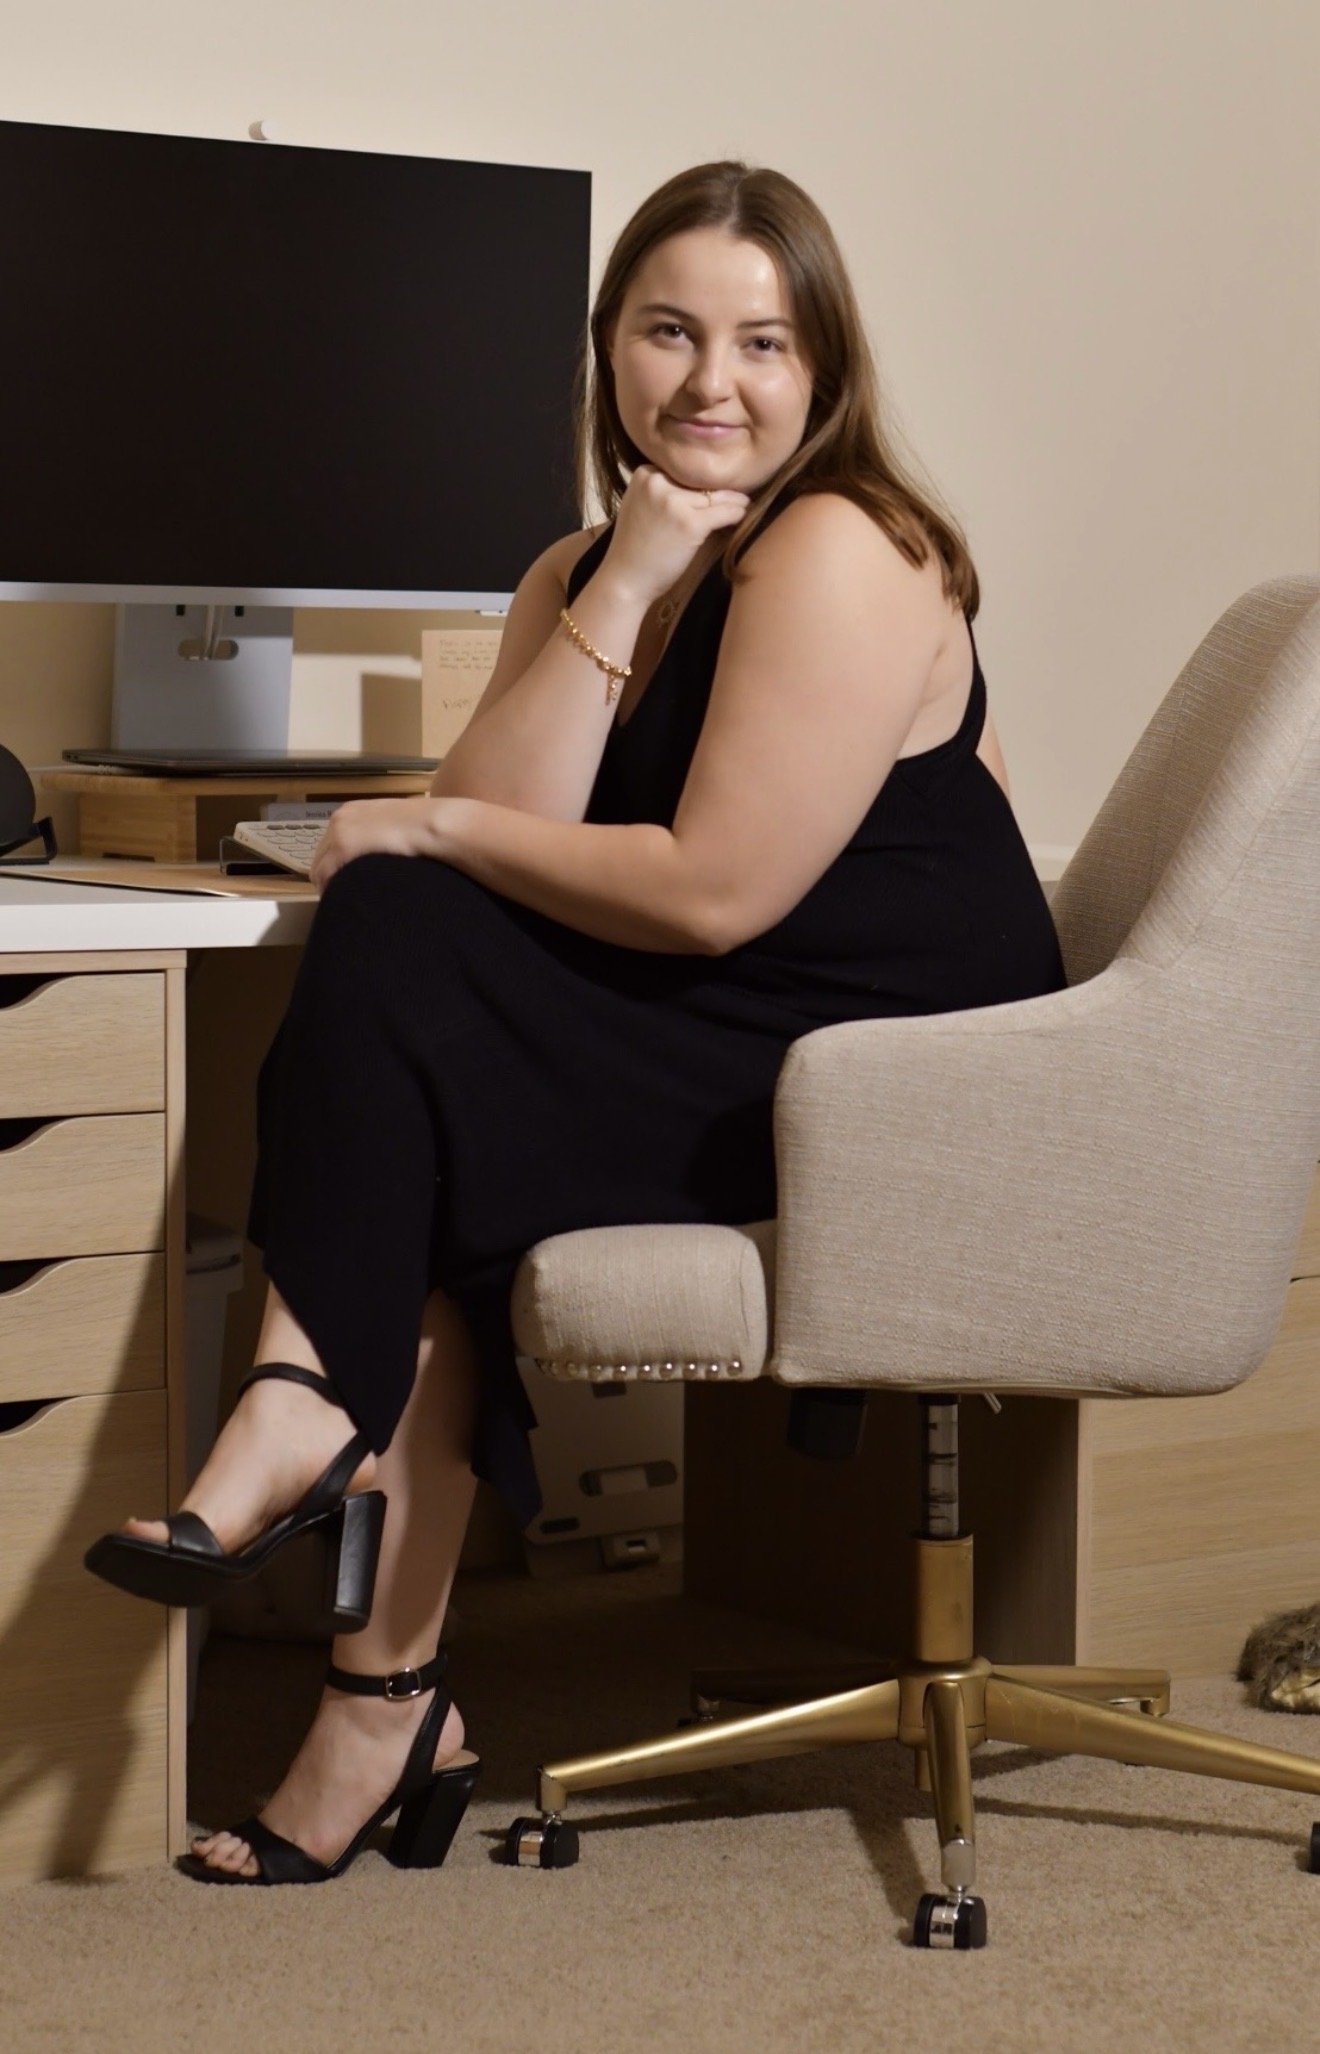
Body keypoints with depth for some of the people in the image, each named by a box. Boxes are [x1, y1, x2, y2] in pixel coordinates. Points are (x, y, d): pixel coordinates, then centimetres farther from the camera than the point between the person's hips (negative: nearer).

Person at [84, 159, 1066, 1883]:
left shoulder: (839, 555, -14)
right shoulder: (581, 570, 12)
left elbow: (711, 895, -21)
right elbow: (506, 832, -4)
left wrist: (432, 835, -10)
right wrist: (620, 595, -12)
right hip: (736, 1066, 8)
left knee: (402, 959, -19)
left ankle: (312, 1409, -13)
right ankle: (389, 1692, -12)